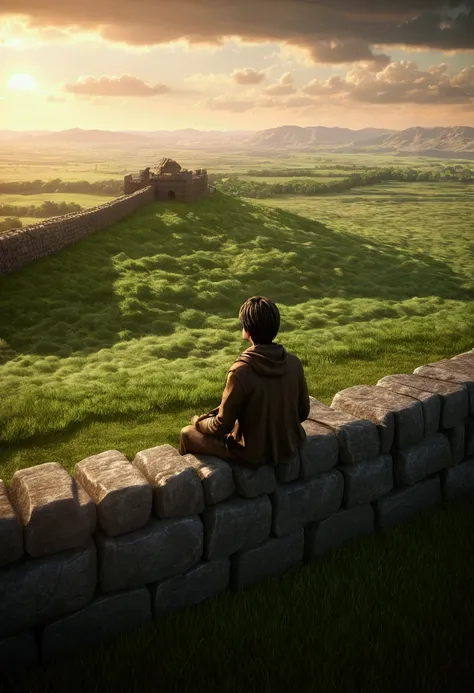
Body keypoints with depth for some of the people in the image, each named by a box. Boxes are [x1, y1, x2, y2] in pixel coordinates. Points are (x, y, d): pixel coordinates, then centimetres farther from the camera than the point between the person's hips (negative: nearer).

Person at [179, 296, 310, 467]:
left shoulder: (241, 371, -27)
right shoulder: (294, 363, -11)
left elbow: (222, 426, -17)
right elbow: (303, 412, 1)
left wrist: (198, 421, 4)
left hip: (254, 454, -5)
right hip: (290, 446, 6)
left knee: (187, 434, 15)